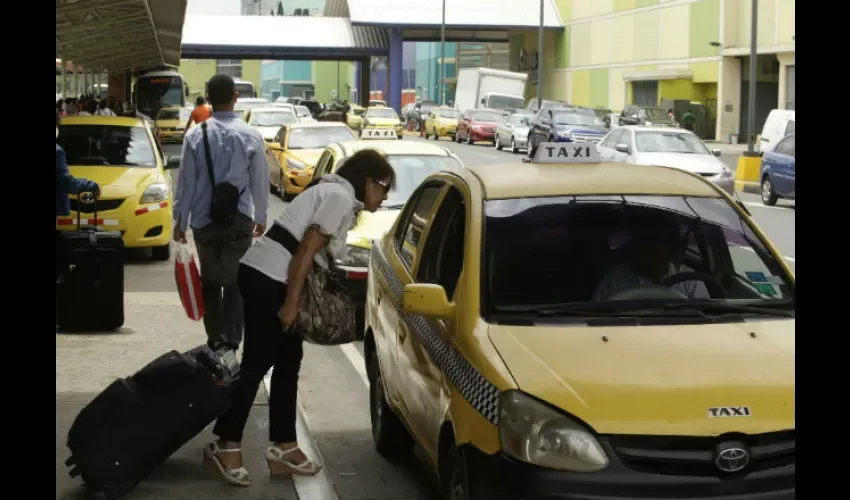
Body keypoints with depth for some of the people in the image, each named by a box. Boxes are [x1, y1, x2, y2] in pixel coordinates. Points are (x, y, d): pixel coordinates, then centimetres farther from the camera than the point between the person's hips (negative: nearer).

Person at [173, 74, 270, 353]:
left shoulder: (196, 136, -5)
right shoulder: (250, 136, -5)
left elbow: (186, 181, -2)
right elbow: (260, 181, 0)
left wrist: (180, 219, 7)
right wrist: (261, 217, 13)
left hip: (204, 219, 1)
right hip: (239, 218, -1)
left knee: (210, 280, 15)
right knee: (235, 280, 5)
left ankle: (215, 338, 19)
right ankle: (230, 340, -2)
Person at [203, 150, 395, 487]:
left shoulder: (335, 194, 21)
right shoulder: (340, 197, -9)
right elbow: (306, 250, -17)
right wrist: (291, 304, -18)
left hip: (269, 277, 10)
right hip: (268, 278, -10)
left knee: (288, 362, 10)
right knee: (257, 364, -6)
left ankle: (283, 449, 14)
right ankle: (226, 447, 0)